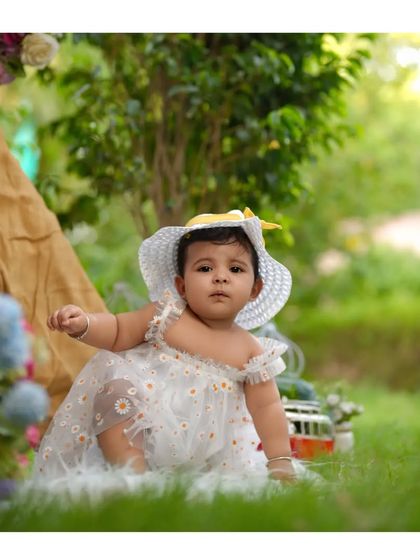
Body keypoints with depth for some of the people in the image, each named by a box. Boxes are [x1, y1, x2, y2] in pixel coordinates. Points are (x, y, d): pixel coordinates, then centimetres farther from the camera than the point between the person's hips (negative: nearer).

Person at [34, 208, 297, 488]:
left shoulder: (252, 350, 2)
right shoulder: (168, 316, -2)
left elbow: (267, 407, 5)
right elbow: (117, 331, 0)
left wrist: (280, 461, 0)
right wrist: (84, 324, -21)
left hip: (199, 449, 3)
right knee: (117, 394, -28)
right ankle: (133, 471, -25)